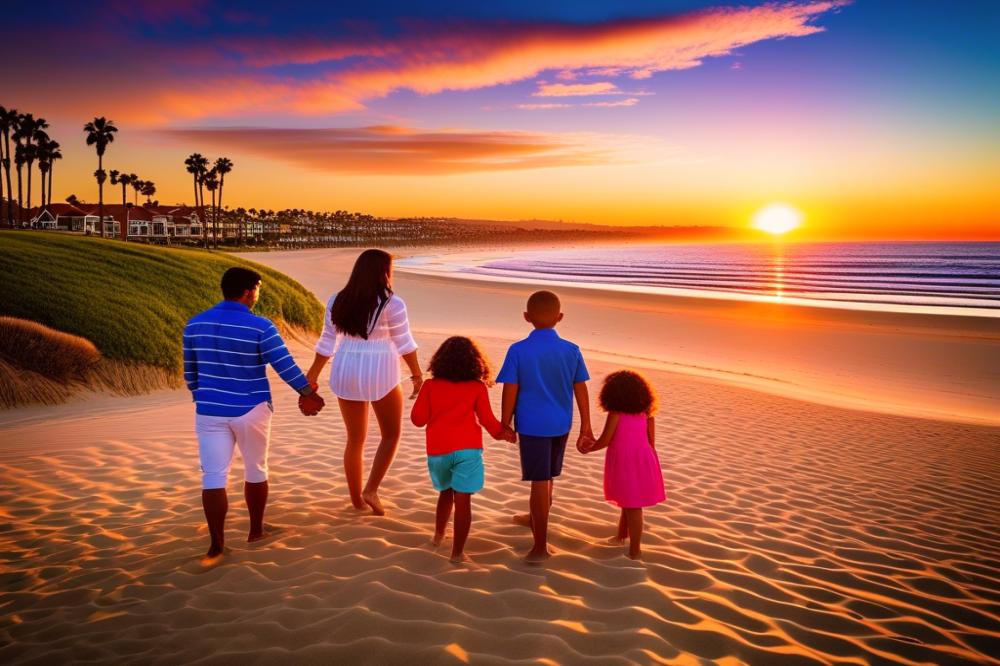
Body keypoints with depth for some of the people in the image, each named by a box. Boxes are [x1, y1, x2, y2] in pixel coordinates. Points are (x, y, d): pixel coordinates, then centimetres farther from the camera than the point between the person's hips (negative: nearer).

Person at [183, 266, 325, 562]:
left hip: (210, 412, 3)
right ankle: (256, 531, 28)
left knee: (213, 477, 4)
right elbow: (285, 366, -13)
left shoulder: (195, 324, 3)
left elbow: (190, 372, 12)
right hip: (251, 410, -3)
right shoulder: (260, 327, -13)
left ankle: (217, 545, 2)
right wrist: (309, 393, 0)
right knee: (256, 471, 15)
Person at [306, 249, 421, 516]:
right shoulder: (391, 304, -11)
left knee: (355, 439, 16)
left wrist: (313, 375, 15)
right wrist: (417, 374, 0)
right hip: (380, 374, -5)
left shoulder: (338, 301, 4)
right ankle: (371, 490, 4)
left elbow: (327, 342, 7)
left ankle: (356, 499, 23)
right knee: (391, 434, 14)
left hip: (346, 373, 5)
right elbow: (404, 343, -9)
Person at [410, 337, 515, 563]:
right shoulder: (477, 387, 2)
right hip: (467, 450, -3)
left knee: (446, 491, 26)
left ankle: (438, 535, 39)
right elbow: (487, 420, 5)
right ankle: (457, 552, 1)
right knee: (462, 500, 0)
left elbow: (418, 419, 3)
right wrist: (501, 432, 24)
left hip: (438, 450, 3)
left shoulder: (430, 386, 4)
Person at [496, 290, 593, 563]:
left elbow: (510, 391, -10)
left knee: (540, 481, -1)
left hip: (532, 425, -4)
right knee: (547, 477, 23)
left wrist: (505, 424, 2)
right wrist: (586, 426, 9)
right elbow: (581, 390, 1)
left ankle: (541, 545, 1)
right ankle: (535, 518, 45)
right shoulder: (572, 351, -3)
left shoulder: (518, 351, -11)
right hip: (560, 425, 4)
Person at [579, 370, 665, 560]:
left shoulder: (616, 414, -7)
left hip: (623, 463, -6)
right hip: (643, 462, 6)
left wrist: (588, 448, 8)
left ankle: (635, 550, 7)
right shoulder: (645, 414, 8)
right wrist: (652, 465, 20)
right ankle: (621, 535, 39)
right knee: (629, 503, 20)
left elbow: (605, 441, -10)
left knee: (632, 506, 0)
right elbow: (651, 442, 10)